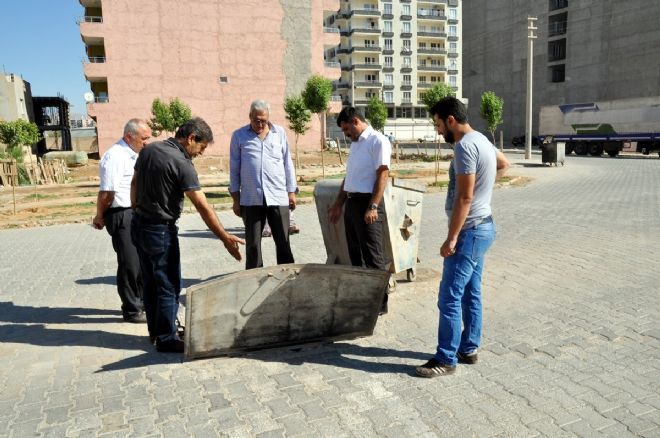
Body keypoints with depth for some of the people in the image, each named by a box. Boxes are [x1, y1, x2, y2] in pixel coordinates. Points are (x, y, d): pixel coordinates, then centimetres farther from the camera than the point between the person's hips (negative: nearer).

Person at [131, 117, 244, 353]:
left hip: (139, 225, 9)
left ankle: (155, 330, 31)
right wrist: (225, 238, -19)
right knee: (169, 286, 2)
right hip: (160, 230, -9)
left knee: (151, 282, 18)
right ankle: (166, 339, 11)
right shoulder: (181, 164, -20)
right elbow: (203, 207, -22)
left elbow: (134, 185, 13)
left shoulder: (148, 150, 4)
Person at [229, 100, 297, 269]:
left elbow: (287, 164, 12)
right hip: (250, 199, 0)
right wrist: (236, 199, 3)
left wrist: (291, 192, 9)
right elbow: (234, 169, 6)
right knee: (253, 244, 6)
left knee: (283, 242, 4)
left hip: (278, 197, 1)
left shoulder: (280, 133, 8)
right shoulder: (239, 136, 4)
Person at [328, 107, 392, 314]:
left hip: (367, 203, -9)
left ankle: (379, 303, 6)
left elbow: (382, 175, -16)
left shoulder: (378, 141, -9)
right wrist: (338, 204, 20)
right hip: (351, 203, 9)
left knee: (373, 257, -4)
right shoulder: (355, 143, 18)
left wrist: (373, 207, -22)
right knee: (355, 255, 15)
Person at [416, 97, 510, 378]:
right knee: (471, 293, 16)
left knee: (449, 297, -5)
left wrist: (451, 238, -21)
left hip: (470, 231, -11)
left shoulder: (464, 146, -20)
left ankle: (446, 360, 5)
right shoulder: (481, 139, 12)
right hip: (482, 228, 11)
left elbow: (464, 198, -23)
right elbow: (503, 164, 32)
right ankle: (468, 349, 28)